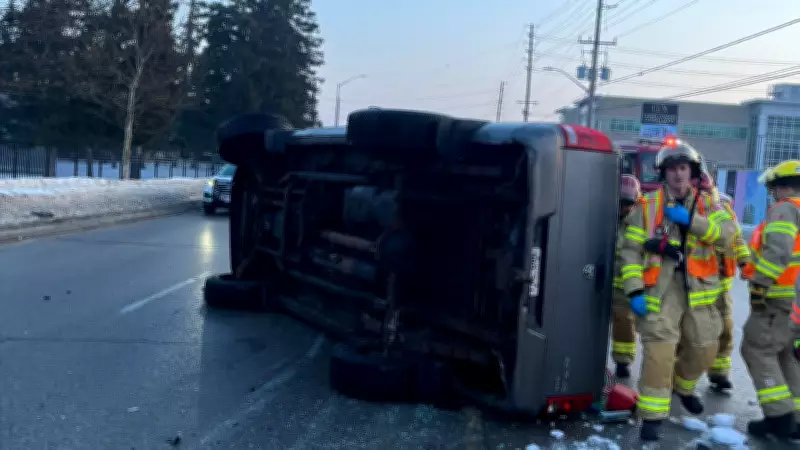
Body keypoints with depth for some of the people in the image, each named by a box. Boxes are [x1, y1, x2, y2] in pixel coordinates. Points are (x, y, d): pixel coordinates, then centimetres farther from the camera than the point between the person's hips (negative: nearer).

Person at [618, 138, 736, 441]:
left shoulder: (707, 205, 8)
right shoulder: (647, 206, -1)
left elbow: (727, 234, -8)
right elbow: (630, 250, -4)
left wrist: (691, 220, -20)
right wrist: (634, 291, -12)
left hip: (698, 291, 4)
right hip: (660, 291, -3)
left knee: (704, 349, 13)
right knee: (658, 353, -11)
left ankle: (682, 386, 44)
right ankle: (652, 415, 1)